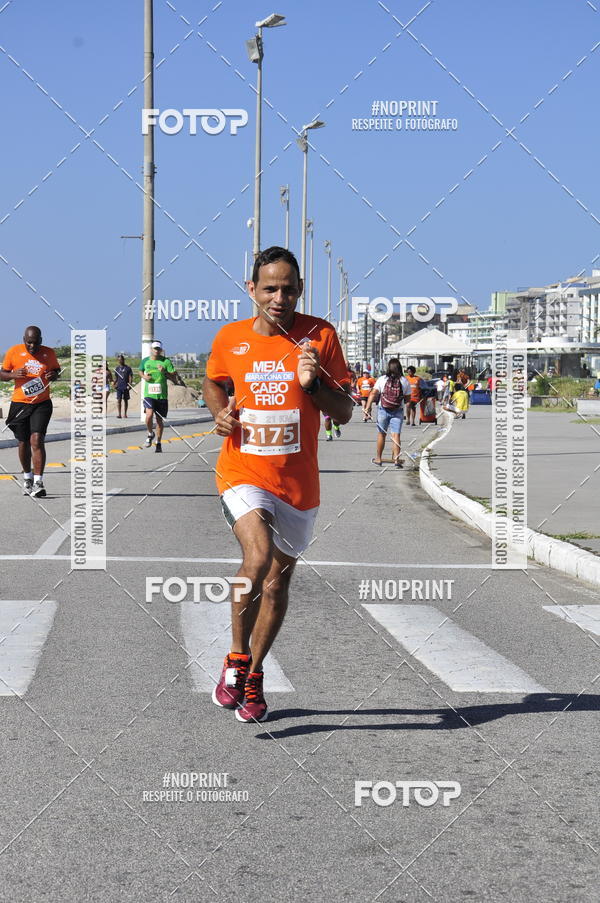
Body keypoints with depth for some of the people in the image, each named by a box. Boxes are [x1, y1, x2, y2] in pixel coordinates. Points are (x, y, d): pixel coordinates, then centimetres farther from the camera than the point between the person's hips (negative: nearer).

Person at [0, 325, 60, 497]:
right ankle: (27, 477, 34)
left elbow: (56, 369, 16)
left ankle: (38, 483, -18)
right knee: (23, 443, 11)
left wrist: (54, 375, -8)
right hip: (20, 404, 1)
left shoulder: (49, 353, 0)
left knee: (36, 439, -16)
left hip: (42, 404, -1)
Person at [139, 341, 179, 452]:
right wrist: (144, 376, 5)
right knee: (149, 415, -20)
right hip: (149, 394, 0)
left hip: (162, 395, 0)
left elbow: (174, 378, 0)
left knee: (160, 419, 7)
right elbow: (140, 371, 27)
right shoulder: (145, 361, 7)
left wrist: (164, 372, -17)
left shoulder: (166, 361, 0)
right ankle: (150, 434, 10)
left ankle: (159, 443, 24)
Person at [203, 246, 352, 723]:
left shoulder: (320, 336, -4)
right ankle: (236, 659, -9)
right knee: (258, 554, -28)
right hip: (243, 473, -2)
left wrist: (313, 384, -20)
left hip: (298, 482, 2)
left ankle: (254, 676, 33)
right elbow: (214, 383, 20)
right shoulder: (230, 338, -1)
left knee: (278, 579, 14)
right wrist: (220, 412, 0)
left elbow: (344, 413, -1)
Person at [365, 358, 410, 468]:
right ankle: (396, 458, -14)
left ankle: (378, 458, 22)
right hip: (398, 412, 0)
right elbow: (408, 399, 2)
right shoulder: (405, 381, -2)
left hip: (383, 410, 0)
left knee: (381, 434, 13)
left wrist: (368, 407, -11)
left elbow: (373, 394, -11)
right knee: (396, 435, -2)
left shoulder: (382, 379, -5)